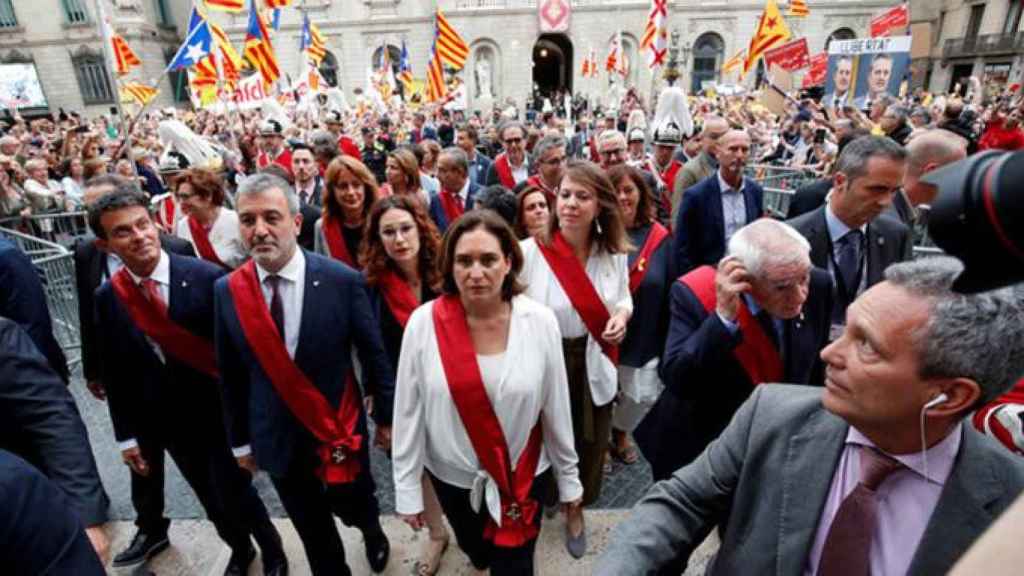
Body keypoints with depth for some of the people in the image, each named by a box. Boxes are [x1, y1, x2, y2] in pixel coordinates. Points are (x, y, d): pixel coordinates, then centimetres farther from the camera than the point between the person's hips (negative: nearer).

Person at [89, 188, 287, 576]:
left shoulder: (207, 277, -19)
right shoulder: (108, 298, -6)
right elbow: (115, 372, 3)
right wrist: (127, 435, 5)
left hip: (221, 410, -4)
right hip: (167, 419, 4)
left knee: (233, 493, 3)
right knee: (211, 498, 20)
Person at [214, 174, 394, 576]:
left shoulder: (342, 280, -18)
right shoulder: (227, 291, -9)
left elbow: (374, 354, -8)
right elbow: (230, 373, 2)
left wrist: (385, 416, 0)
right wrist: (240, 440, 8)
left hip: (340, 428, -1)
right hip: (277, 438, 2)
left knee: (355, 508, 22)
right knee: (313, 532, 19)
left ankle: (373, 533, 57)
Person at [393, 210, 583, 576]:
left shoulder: (540, 321, -18)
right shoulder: (423, 323, -18)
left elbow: (556, 407, -7)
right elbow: (408, 412, -9)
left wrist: (568, 477, 3)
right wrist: (407, 489, -3)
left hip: (523, 476, -1)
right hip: (451, 476, 2)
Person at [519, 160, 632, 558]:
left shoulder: (614, 253, -5)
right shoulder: (529, 251, -19)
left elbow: (623, 298, 10)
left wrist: (622, 315, -11)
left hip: (593, 367, 3)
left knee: (590, 445, 20)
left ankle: (575, 508, 51)